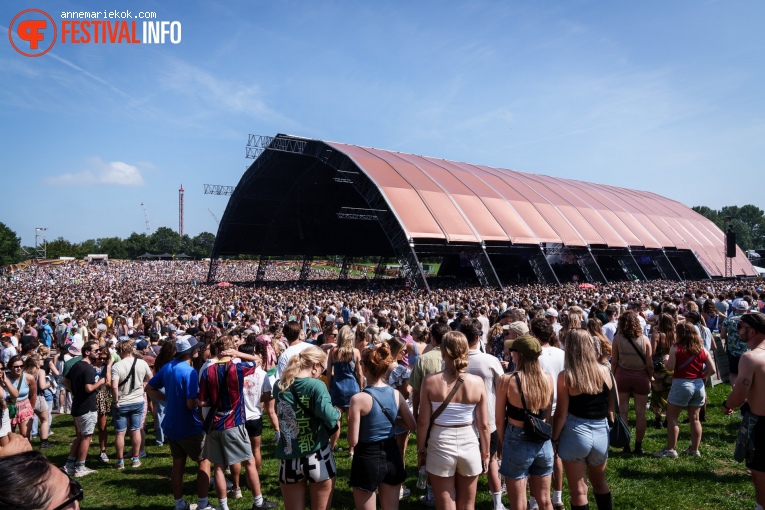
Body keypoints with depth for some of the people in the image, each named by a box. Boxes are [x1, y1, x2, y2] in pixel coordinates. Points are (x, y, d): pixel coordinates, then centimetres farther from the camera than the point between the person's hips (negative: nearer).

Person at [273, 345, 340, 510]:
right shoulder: (316, 385, -15)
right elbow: (330, 418, -24)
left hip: (289, 461, 4)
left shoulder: (279, 386, 0)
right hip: (317, 458, -4)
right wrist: (338, 412, -1)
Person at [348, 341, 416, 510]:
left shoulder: (358, 399, -19)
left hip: (368, 459, -5)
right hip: (392, 456, 5)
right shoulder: (396, 394, -4)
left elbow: (353, 441, -17)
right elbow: (412, 425, 6)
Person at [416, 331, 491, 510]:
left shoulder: (430, 381, -13)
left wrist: (421, 450, 5)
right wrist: (485, 453, 8)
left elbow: (423, 423, -9)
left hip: (440, 445, -1)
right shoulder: (477, 382, -10)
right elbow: (484, 425, -5)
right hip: (469, 445, 1)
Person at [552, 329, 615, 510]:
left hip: (575, 434, -4)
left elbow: (561, 414, -11)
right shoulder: (605, 372, -2)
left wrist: (554, 439, 0)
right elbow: (612, 406, 8)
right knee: (600, 483, 25)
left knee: (579, 489, 8)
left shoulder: (565, 376, -13)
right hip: (601, 434, 4)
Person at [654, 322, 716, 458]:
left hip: (681, 385, -5)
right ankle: (694, 449, 22)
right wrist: (700, 376, 15)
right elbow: (712, 370, 2)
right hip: (698, 385, 5)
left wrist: (666, 360, 4)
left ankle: (670, 449, 2)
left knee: (672, 418, 3)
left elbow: (670, 367, -16)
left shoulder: (676, 348, -10)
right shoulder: (702, 349, 4)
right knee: (695, 419, 14)